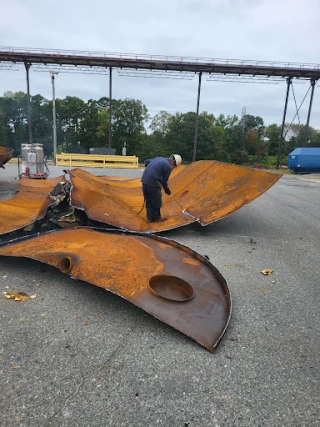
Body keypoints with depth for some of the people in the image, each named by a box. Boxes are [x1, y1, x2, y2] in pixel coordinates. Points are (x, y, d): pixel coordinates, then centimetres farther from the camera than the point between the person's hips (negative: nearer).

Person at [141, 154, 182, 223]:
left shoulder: (159, 158, 17)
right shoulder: (168, 166, -7)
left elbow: (146, 162, 22)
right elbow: (164, 180, -3)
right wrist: (167, 190, 13)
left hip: (144, 180, 8)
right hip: (153, 183, -8)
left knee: (148, 200, 18)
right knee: (156, 201, 8)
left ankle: (150, 217, 27)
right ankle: (156, 218, 20)